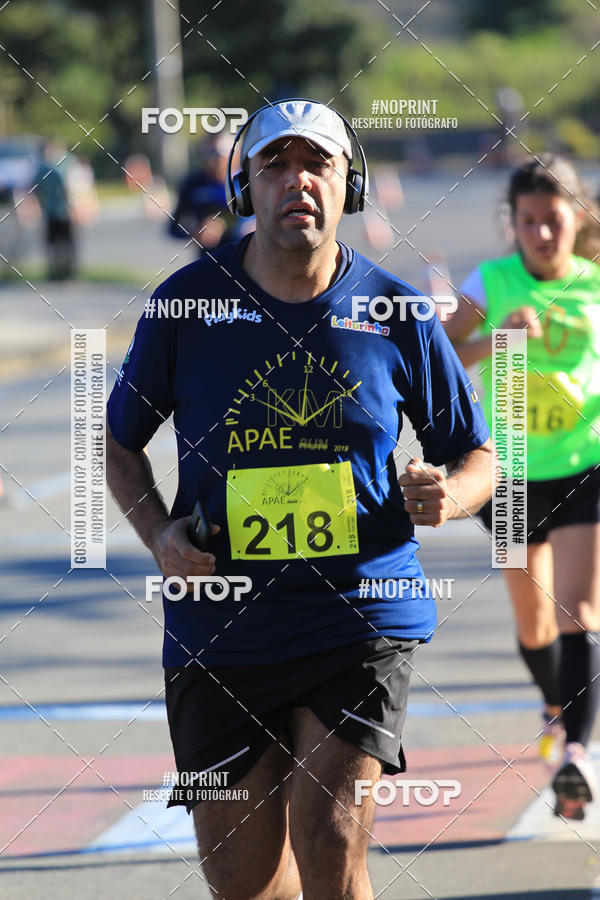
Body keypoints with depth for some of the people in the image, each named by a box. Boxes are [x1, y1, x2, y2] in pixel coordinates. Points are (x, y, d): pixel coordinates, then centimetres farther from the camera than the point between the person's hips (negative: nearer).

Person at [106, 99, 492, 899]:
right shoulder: (187, 302, -1)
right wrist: (157, 532, -7)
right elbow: (122, 441, 12)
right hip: (220, 630, 1)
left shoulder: (397, 315, -1)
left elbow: (476, 457, 10)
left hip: (363, 617, -1)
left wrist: (446, 496, -13)